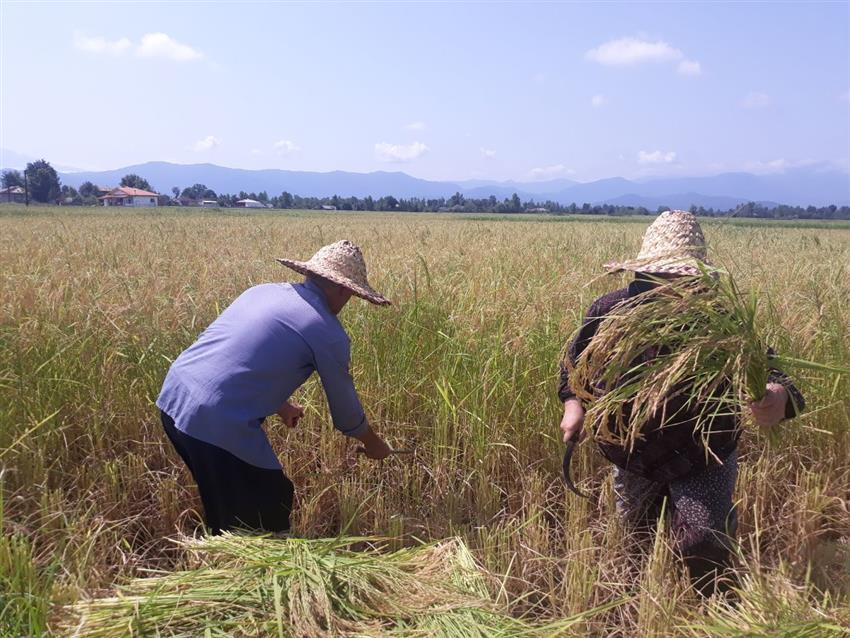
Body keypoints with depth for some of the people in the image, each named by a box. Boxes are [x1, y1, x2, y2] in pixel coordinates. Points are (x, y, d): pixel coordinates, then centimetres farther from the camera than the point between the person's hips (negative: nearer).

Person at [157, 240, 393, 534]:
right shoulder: (328, 332, -4)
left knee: (224, 508, 29)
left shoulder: (263, 290, 17)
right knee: (266, 521, 11)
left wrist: (282, 405, 46)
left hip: (172, 398, 8)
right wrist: (374, 444, 29)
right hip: (217, 422, -8)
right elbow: (345, 406, 10)